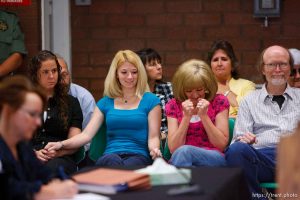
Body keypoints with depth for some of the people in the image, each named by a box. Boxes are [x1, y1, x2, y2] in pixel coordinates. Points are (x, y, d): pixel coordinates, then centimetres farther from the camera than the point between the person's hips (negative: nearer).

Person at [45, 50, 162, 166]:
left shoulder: (150, 101, 11)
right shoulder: (105, 103, 18)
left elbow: (153, 137, 6)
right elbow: (86, 134, 9)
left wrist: (154, 150, -19)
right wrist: (61, 144, -8)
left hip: (138, 156, -1)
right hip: (110, 156, 2)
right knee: (112, 161, -39)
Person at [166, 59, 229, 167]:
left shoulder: (219, 101, 6)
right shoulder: (173, 105, 9)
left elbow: (222, 144, 1)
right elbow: (173, 149, 1)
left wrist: (204, 115, -8)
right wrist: (186, 117, -9)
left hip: (213, 158, -1)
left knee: (184, 151, -33)